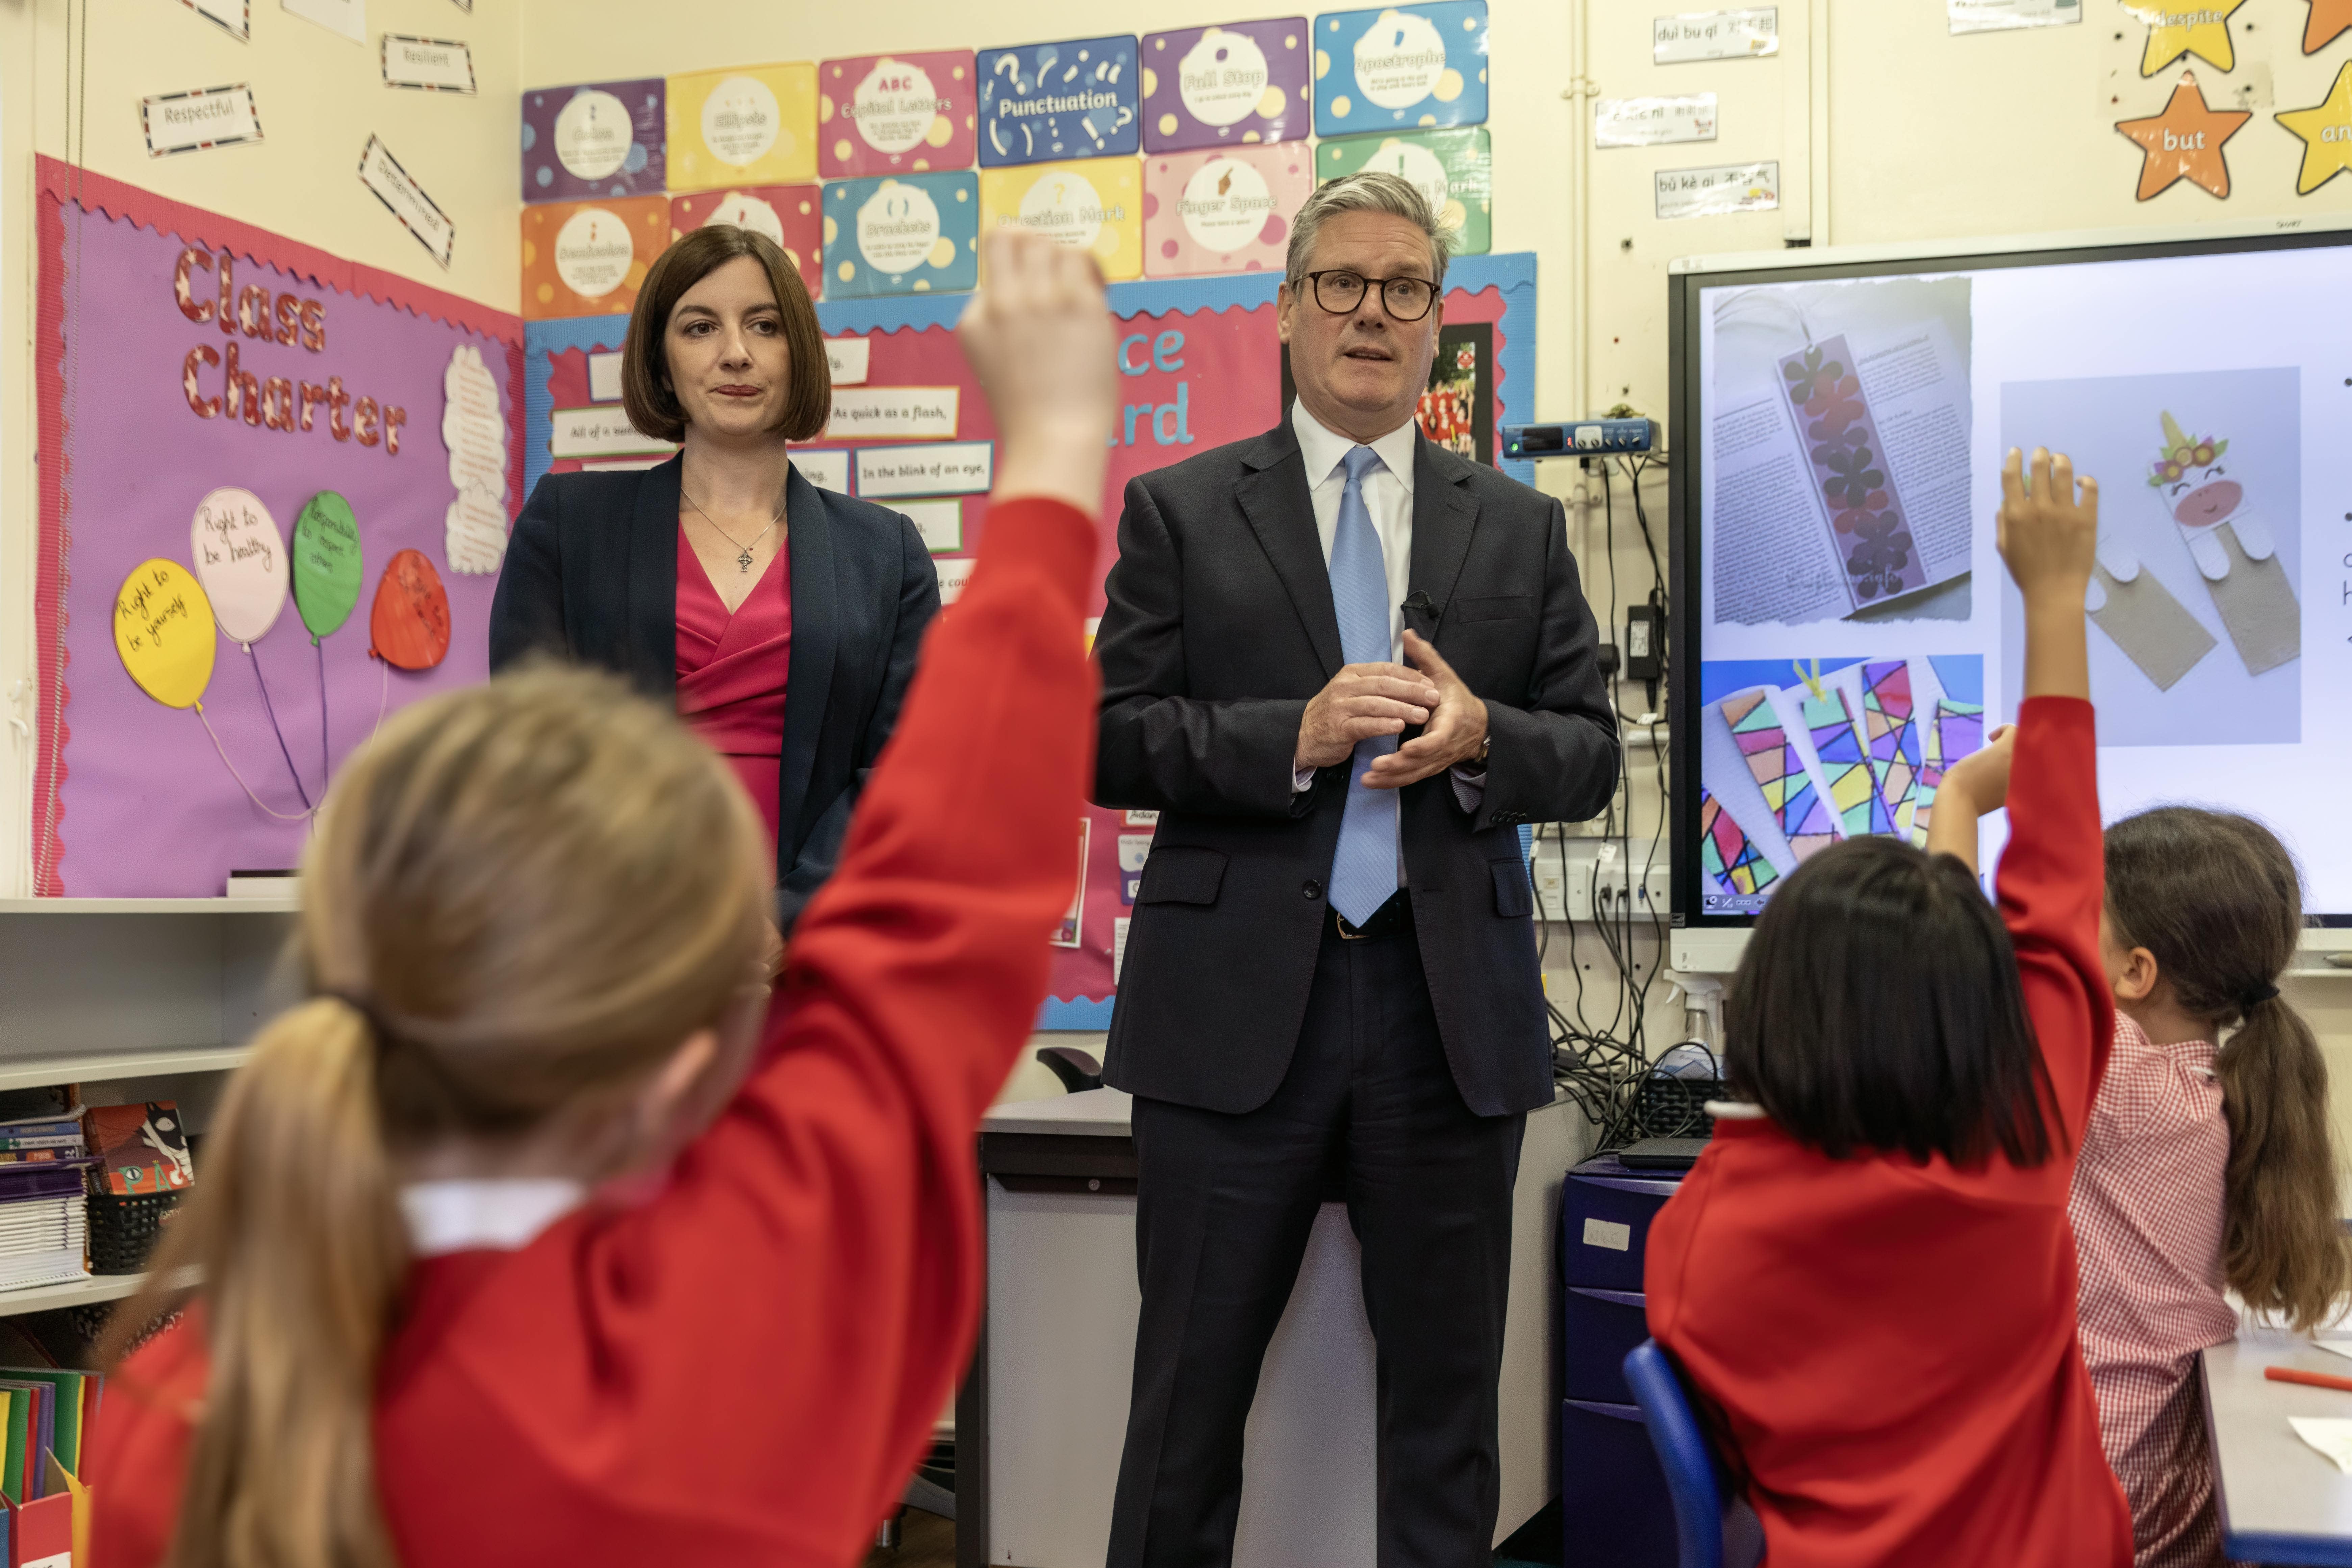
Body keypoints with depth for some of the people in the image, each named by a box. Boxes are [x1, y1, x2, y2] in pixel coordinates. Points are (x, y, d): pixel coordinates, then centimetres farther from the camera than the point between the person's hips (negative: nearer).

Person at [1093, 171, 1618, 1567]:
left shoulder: (1521, 529, 12)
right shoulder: (1181, 511, 5)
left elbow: (1593, 755, 9)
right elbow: (1112, 743, -2)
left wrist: (1480, 739, -12)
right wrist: (1295, 737, -16)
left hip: (1453, 1010, 2)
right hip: (1237, 1008, -2)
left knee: (1447, 1399, 12)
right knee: (1191, 1393, 7)